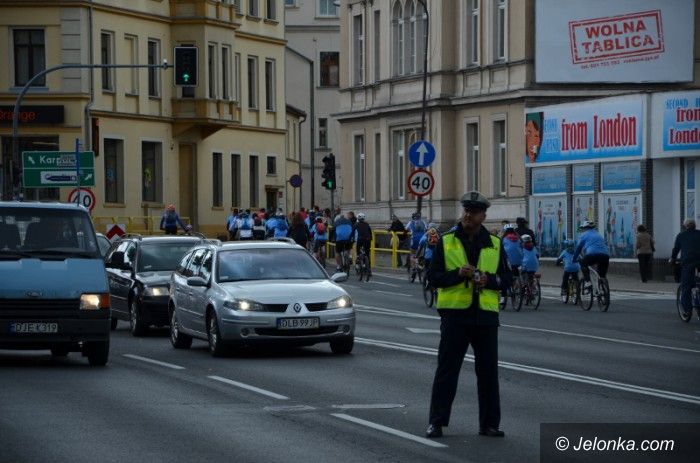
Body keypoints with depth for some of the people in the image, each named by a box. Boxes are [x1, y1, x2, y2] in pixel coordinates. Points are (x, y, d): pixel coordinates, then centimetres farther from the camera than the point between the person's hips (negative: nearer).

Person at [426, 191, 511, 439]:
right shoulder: (446, 242, 3)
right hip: (455, 313, -2)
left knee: (488, 371, 5)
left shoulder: (494, 244, 9)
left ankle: (489, 423, 12)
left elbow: (505, 277, 9)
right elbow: (434, 277, -1)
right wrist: (458, 274, -17)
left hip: (486, 315, 2)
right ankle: (436, 422, 4)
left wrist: (487, 279, -12)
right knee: (447, 369, -1)